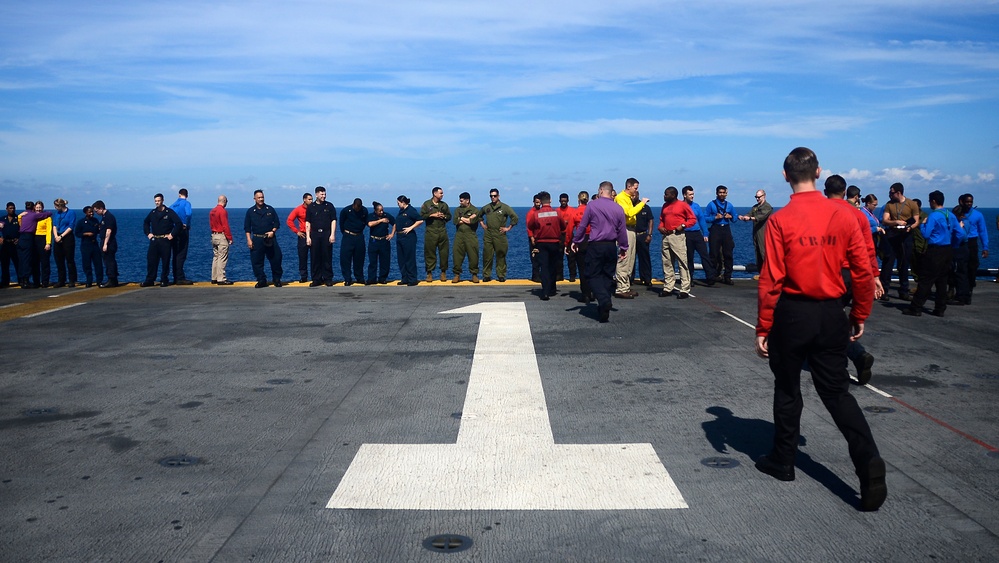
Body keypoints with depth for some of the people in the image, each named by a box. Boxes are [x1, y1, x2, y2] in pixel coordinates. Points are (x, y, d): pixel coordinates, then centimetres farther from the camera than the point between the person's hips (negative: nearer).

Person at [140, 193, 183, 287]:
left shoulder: (169, 212, -3)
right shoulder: (152, 213, 12)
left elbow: (179, 223, -7)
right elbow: (145, 223, 29)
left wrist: (172, 234, -11)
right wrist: (148, 233, 15)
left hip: (165, 240, -4)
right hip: (154, 240, 4)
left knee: (165, 261, 0)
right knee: (151, 260, 1)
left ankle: (164, 280, 8)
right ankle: (149, 280, 7)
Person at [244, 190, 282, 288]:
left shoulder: (270, 209, 8)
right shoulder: (250, 211, 7)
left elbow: (277, 223, 11)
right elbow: (247, 227, 6)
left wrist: (273, 231, -7)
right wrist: (249, 240, -3)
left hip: (270, 238, 0)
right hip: (257, 239, 0)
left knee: (276, 258, -3)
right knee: (256, 261, -1)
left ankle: (277, 279, 10)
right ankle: (261, 280, 9)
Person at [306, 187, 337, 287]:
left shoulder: (329, 206, 6)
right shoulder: (311, 207, 8)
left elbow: (333, 221, 4)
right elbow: (308, 223, 7)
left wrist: (332, 234, -6)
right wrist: (308, 237, 0)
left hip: (326, 234, -1)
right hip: (314, 234, 1)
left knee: (327, 258, -1)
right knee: (315, 258, 2)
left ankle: (328, 279, 6)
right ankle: (316, 279, 8)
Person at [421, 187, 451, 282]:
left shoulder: (444, 205, 15)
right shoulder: (426, 204, 4)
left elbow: (449, 216, 18)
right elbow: (421, 216, -3)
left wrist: (443, 216, -2)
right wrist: (432, 215, -10)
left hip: (442, 232, 3)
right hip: (431, 232, -3)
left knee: (444, 252, 1)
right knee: (430, 252, -2)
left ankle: (443, 272, 11)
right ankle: (429, 273, 5)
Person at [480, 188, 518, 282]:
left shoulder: (504, 207, -1)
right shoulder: (486, 207, 11)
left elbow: (515, 217, -3)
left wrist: (508, 228, -3)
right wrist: (482, 224, 19)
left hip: (499, 235, -3)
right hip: (488, 235, 3)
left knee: (500, 256, -1)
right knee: (487, 256, 1)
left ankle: (501, 275, 6)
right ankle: (486, 275, 8)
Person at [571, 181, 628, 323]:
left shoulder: (592, 205, -5)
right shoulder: (618, 208, 4)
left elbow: (582, 225, -2)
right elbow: (622, 231, 8)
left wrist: (576, 241, 10)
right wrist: (624, 248, 18)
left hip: (595, 246, -4)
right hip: (611, 246, 4)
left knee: (593, 275, 1)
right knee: (608, 276, 11)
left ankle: (604, 301, -21)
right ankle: (604, 308, 13)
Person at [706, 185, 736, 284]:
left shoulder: (729, 205, 14)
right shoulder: (711, 204, 3)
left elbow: (735, 217, 19)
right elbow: (705, 218, -2)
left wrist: (730, 216, -1)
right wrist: (715, 217, -14)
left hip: (726, 229, 3)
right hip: (715, 230, -3)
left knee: (728, 254, 0)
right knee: (714, 254, -2)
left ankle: (727, 276, 5)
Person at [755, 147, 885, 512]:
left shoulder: (780, 221, -11)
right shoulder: (843, 215, -2)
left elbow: (771, 281, -12)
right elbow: (863, 272, 0)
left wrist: (763, 329, -5)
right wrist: (860, 316, 12)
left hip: (792, 314, -3)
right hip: (831, 316, 3)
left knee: (787, 389, 13)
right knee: (836, 391, 11)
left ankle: (783, 462, 25)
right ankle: (868, 461, -5)